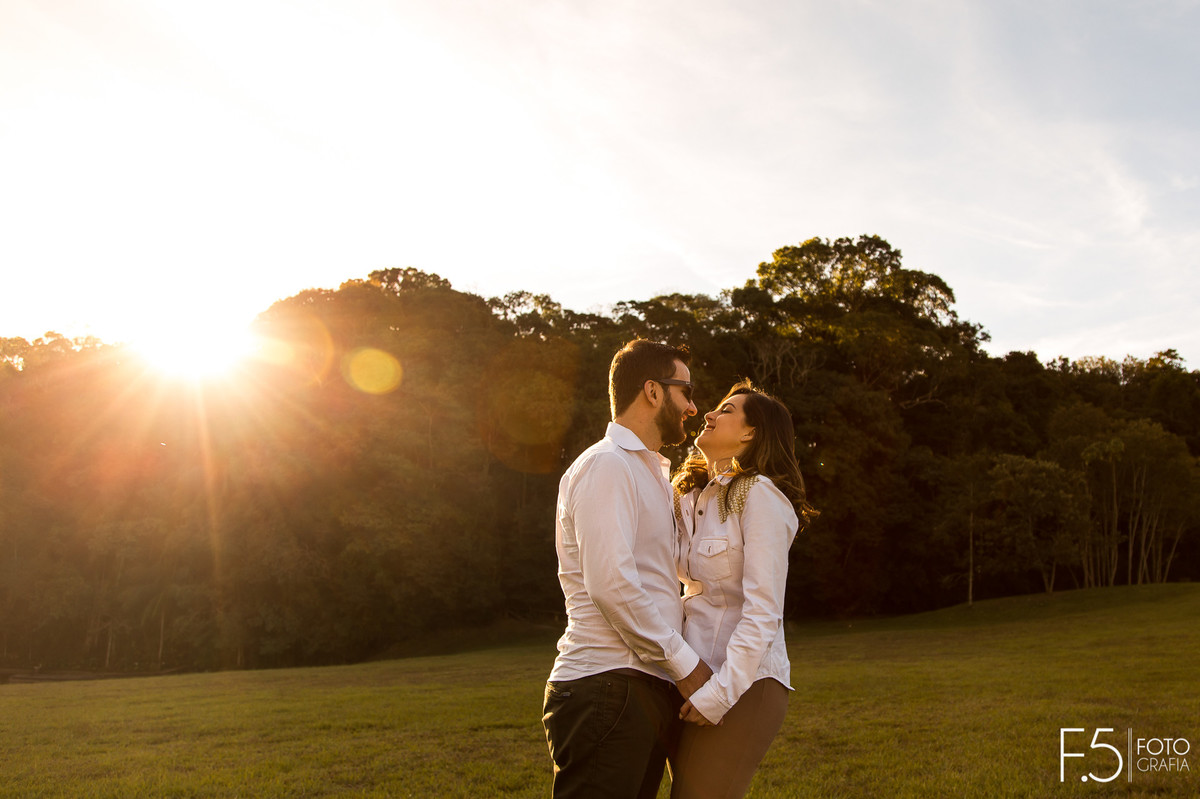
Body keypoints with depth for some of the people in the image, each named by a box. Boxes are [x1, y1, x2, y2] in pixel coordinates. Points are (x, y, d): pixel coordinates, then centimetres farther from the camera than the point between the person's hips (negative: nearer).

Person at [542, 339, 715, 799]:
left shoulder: (652, 473, 24)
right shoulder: (606, 466, -9)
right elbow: (611, 584, -19)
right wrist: (685, 662, -13)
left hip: (647, 690, 10)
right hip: (606, 688, -10)